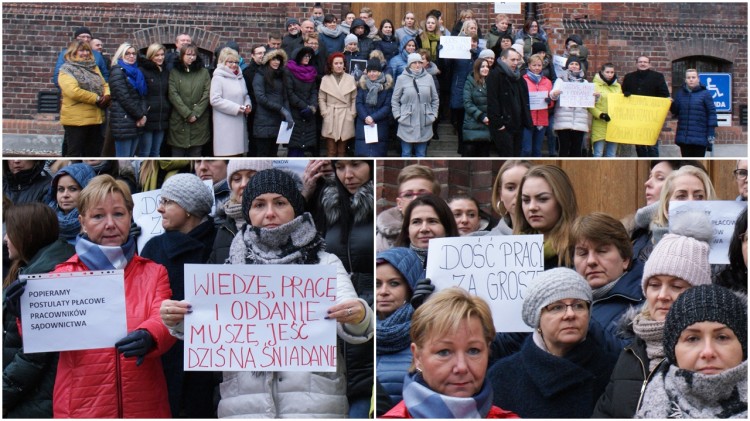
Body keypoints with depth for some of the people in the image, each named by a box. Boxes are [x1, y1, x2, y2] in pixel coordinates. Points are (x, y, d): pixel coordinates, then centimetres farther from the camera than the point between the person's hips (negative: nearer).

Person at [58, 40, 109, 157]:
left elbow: (105, 85, 13)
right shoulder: (67, 70, -6)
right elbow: (73, 91, -20)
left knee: (93, 153, 12)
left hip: (95, 118, 7)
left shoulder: (93, 67, 16)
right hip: (76, 119, -7)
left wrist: (107, 95, -10)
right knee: (74, 154, -2)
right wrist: (97, 99, -16)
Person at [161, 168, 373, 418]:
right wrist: (181, 320, -21)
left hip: (313, 405, -1)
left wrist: (358, 317, -26)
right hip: (243, 406, 1)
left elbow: (353, 330, -3)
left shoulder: (324, 262, 9)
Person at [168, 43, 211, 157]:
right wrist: (187, 114, -13)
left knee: (195, 154, 5)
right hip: (179, 120, -1)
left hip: (199, 121, 1)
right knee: (177, 153, 2)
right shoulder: (174, 72, 4)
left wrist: (196, 113, -10)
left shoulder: (203, 72, 8)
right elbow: (173, 95, -5)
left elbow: (207, 93, 0)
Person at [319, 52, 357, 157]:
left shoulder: (350, 79, 3)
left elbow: (354, 98, 5)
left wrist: (352, 114, -2)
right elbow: (321, 98, 5)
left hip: (345, 118, 1)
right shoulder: (325, 79, 3)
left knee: (342, 151, 6)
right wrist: (325, 113, -4)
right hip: (330, 118, 0)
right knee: (331, 151, 0)